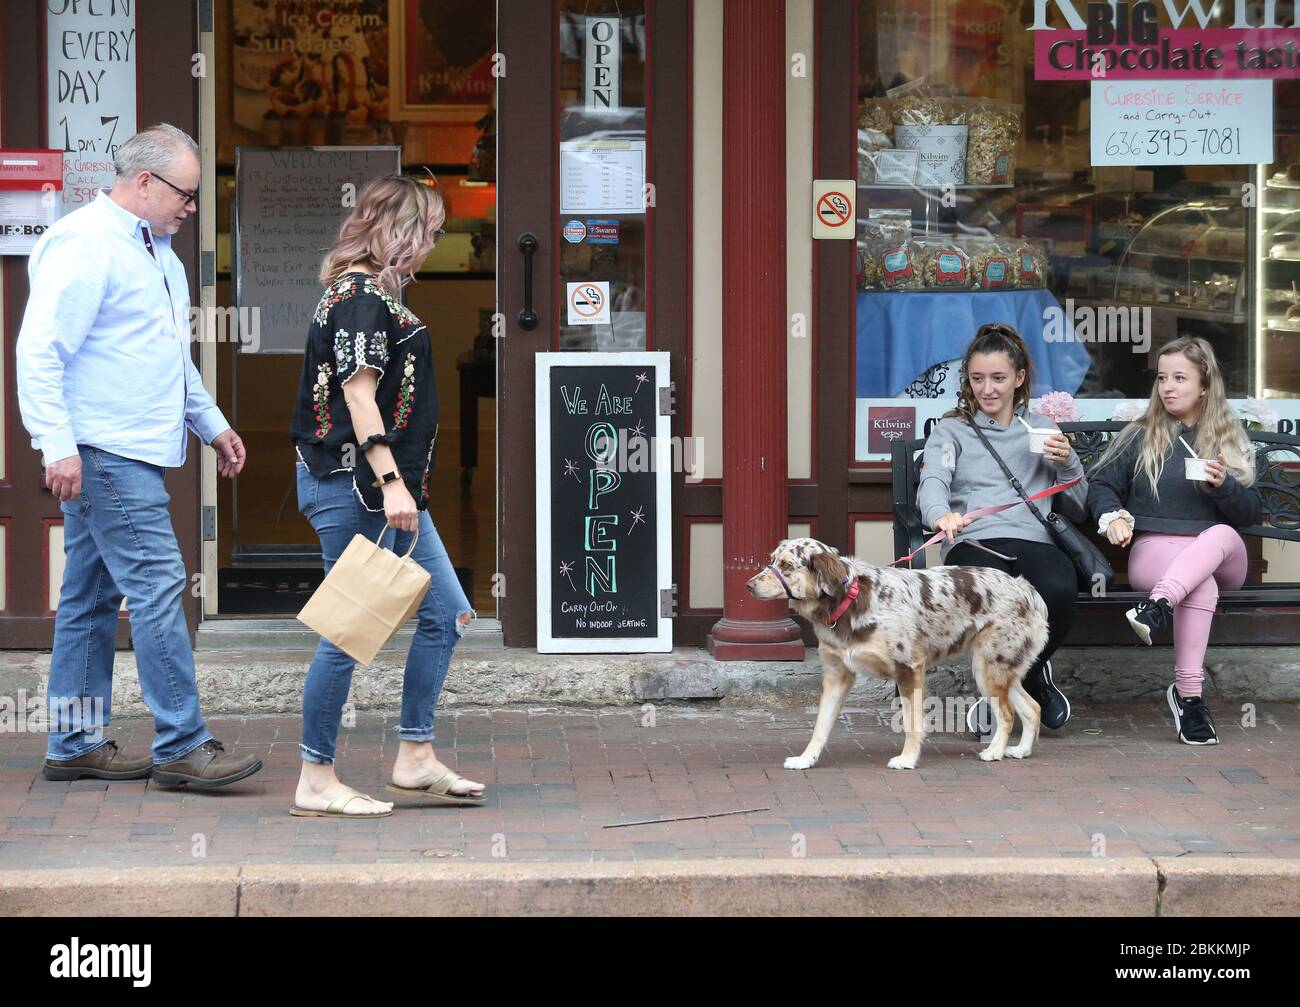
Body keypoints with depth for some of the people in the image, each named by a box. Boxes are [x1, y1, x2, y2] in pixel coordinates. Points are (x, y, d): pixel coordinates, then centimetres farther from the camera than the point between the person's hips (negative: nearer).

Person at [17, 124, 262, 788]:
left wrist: (212, 425, 29)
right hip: (104, 452, -10)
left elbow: (174, 358, 31)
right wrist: (59, 447, -24)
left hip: (136, 451, 10)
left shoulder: (157, 252, 19)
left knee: (91, 596, 12)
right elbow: (39, 351, -19)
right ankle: (181, 747, -9)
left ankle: (74, 745, 17)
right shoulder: (85, 246, -13)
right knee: (159, 586, -12)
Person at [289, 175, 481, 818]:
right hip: (354, 484, -11)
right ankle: (317, 782, 2)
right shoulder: (362, 296, -13)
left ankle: (415, 759, 15)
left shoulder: (368, 294, 17)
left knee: (446, 613, 11)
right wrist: (390, 482, -26)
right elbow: (358, 393, -21)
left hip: (385, 490, 11)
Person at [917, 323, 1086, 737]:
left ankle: (1029, 669, -1)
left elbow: (1078, 510, 24)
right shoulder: (951, 431, 20)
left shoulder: (1042, 431, 27)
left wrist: (1068, 464, 3)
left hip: (1033, 540, 2)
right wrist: (942, 515, -27)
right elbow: (932, 482, -3)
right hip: (972, 543, -2)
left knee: (1059, 591, -35)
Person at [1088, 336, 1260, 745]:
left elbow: (1250, 513, 9)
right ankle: (1188, 694, -44)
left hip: (1222, 557, 1)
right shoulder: (1139, 436, 13)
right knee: (1202, 586, -38)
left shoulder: (1230, 440, 14)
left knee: (1221, 535, -39)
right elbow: (1101, 485, 14)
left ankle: (1159, 605, -58)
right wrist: (1112, 515, -8)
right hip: (1153, 550, -1)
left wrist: (1223, 484, -11)